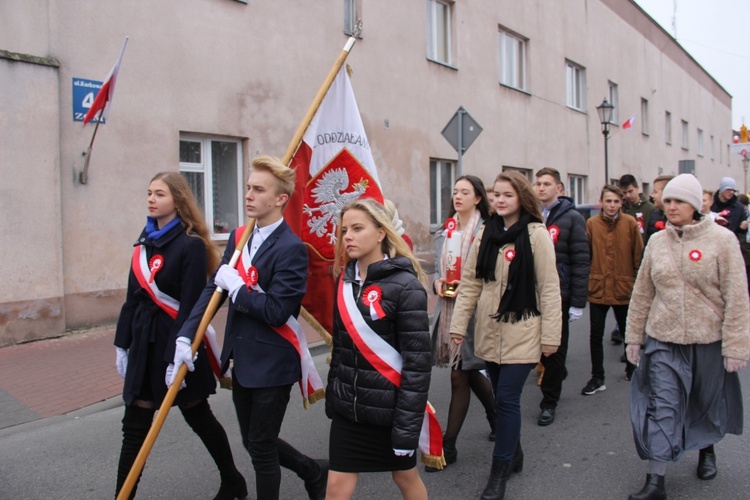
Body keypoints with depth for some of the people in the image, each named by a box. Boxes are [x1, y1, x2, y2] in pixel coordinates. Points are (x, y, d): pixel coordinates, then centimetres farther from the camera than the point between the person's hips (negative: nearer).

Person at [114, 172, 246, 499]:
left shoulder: (191, 245, -13)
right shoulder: (145, 241, 9)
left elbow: (190, 307, -17)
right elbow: (133, 299, 12)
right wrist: (122, 345, 12)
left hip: (176, 341, -6)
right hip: (144, 343, 6)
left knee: (199, 418, 11)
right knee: (134, 428, 7)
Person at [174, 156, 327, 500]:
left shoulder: (291, 248, -18)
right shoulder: (239, 237, 6)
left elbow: (276, 312, -23)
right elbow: (213, 288, 2)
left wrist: (235, 287, -16)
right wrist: (185, 336, -7)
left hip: (272, 365, -8)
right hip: (242, 361, 8)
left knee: (261, 447, 7)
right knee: (253, 441, 20)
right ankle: (314, 472, 41)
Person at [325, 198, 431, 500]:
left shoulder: (405, 285, -17)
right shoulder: (346, 279, 3)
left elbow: (417, 363, -17)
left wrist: (406, 426, -18)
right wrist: (333, 396, 14)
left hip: (389, 408, -5)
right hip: (348, 408, 5)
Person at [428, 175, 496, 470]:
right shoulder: (445, 233, 11)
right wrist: (438, 282, -2)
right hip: (447, 310, 7)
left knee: (460, 376, -1)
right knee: (471, 373, 17)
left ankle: (448, 446, 10)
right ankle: (497, 420, 40)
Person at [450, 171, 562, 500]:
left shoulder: (536, 234, -7)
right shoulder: (485, 234, 7)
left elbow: (549, 287, -8)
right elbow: (470, 282, 6)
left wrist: (550, 335, -10)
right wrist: (459, 324, 1)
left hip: (521, 331, -5)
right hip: (490, 331, 5)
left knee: (507, 399, -4)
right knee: (502, 398, 14)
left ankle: (499, 473, 10)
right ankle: (513, 456, 34)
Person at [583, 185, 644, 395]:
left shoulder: (630, 223, -5)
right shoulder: (591, 224, -2)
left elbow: (638, 256, -1)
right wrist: (585, 282, -1)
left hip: (624, 289, 0)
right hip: (598, 289, 0)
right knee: (596, 335, 3)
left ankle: (631, 369, 40)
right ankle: (597, 378, 14)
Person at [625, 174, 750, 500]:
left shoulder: (721, 240, -8)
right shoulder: (657, 242, 2)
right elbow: (642, 294, 7)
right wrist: (634, 336, 8)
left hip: (708, 339, -1)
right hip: (662, 339, 2)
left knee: (708, 402, 18)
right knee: (662, 406, -3)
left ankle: (707, 449, 47)